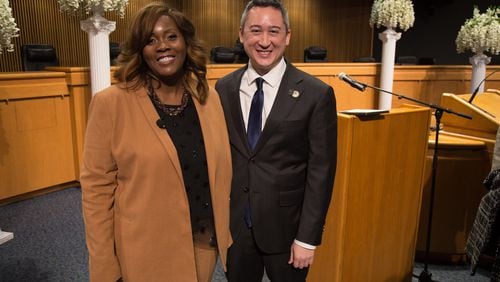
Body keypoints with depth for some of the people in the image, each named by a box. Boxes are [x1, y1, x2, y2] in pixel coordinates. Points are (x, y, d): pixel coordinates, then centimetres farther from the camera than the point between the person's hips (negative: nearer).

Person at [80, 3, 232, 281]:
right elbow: (97, 187, -9)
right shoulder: (111, 103, -12)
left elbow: (222, 169, 5)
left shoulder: (209, 96, -1)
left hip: (205, 241, 4)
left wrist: (227, 228, 7)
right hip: (146, 251, -3)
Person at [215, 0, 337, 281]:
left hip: (286, 225, -2)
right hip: (234, 223, 3)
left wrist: (308, 238, -10)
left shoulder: (316, 94, -12)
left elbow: (321, 171, -10)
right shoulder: (224, 88, -1)